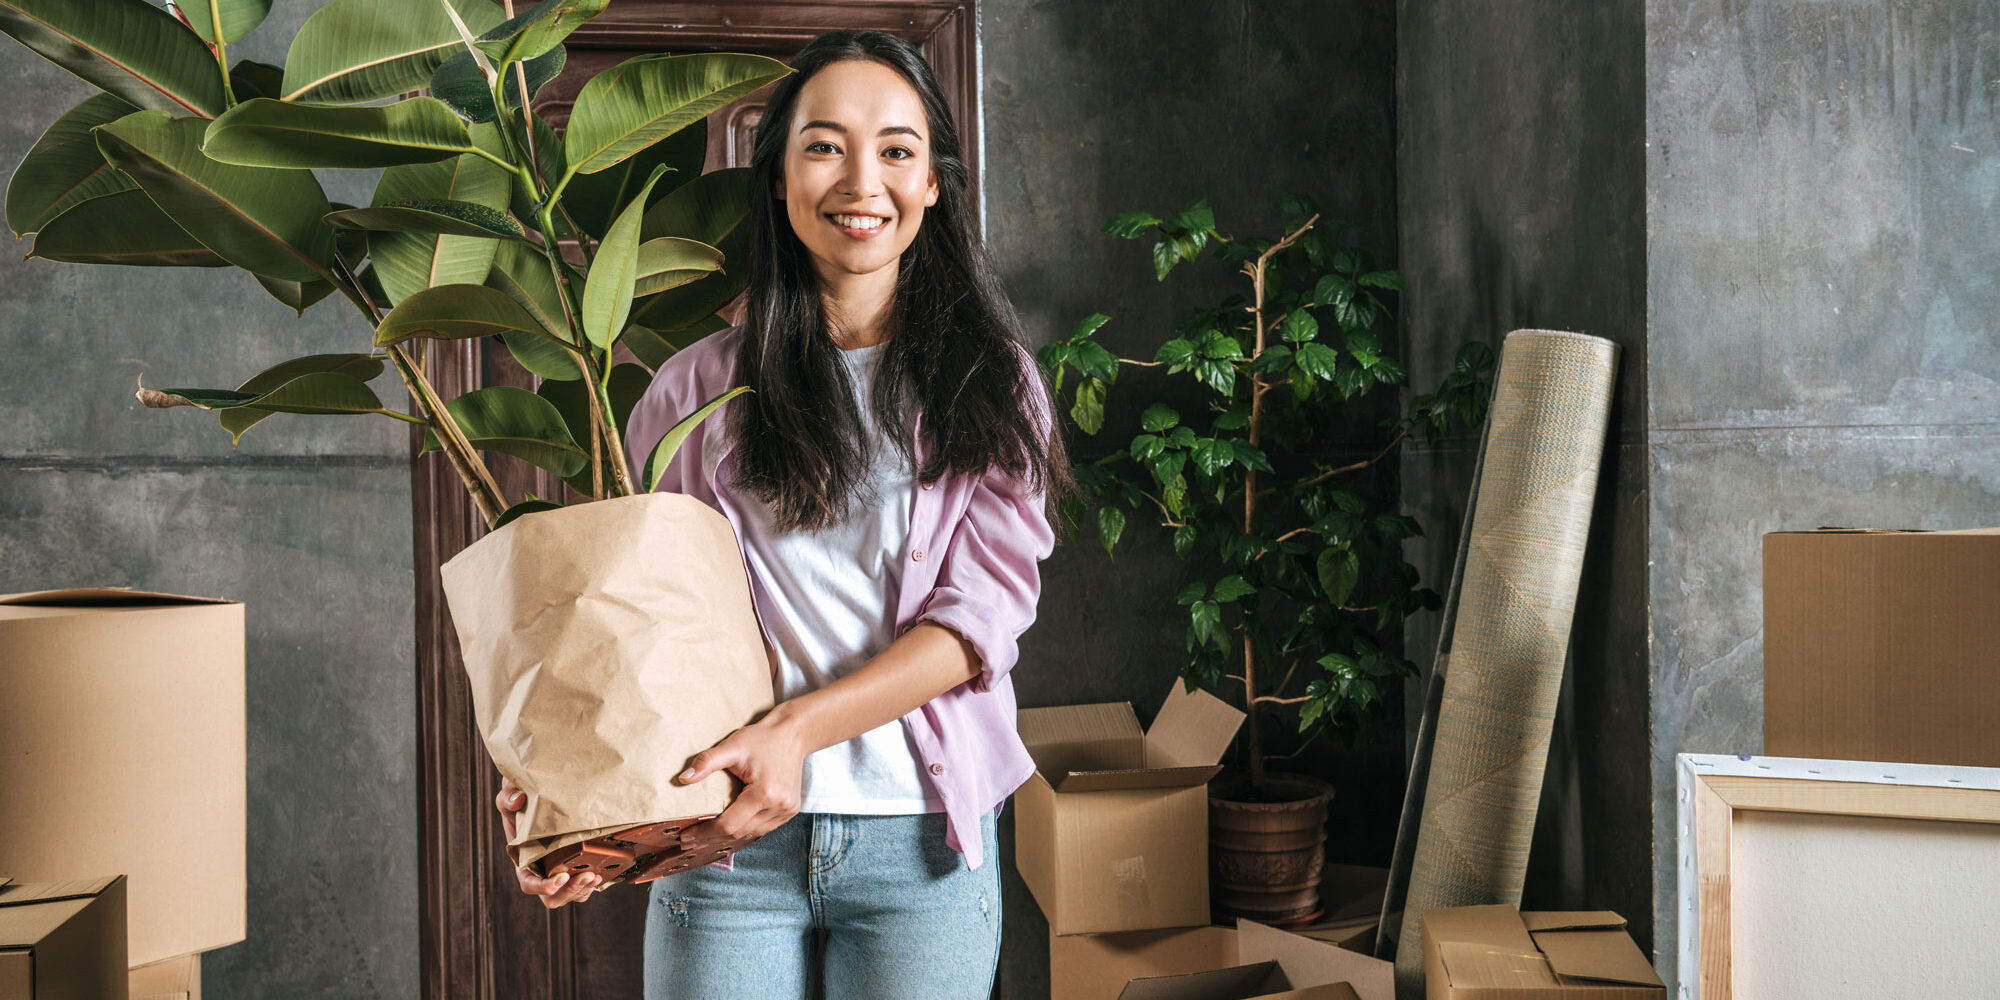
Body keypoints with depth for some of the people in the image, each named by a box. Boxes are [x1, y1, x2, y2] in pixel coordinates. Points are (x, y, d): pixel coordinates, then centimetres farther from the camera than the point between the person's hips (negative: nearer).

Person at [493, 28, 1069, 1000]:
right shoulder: (698, 387, 4)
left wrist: (797, 728, -19)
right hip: (728, 834, 0)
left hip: (921, 840, 0)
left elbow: (982, 610, -6)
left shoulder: (992, 383, 4)